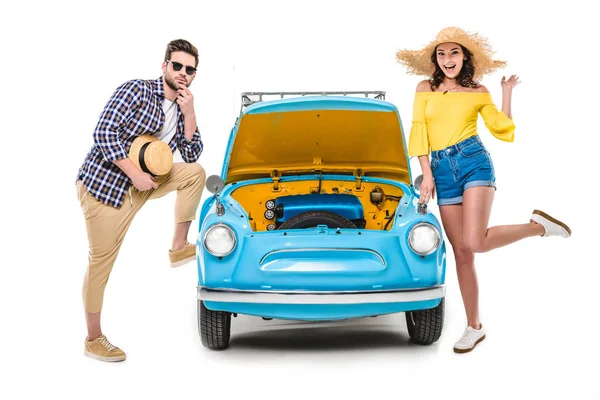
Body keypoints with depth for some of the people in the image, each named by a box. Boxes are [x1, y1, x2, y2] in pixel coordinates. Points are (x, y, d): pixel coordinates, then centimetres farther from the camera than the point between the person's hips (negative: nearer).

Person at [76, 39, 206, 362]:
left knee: (196, 172, 1)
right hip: (103, 184, -7)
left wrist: (189, 114, -6)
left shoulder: (180, 109, 8)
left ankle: (179, 248, 6)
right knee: (101, 262, -2)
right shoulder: (136, 90, -14)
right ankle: (93, 341, 10)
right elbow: (103, 133, -22)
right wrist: (136, 174, -23)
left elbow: (191, 155, 6)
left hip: (141, 185, 7)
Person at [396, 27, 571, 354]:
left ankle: (538, 225, 1)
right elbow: (419, 133, 6)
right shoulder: (425, 89, 11)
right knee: (461, 252, 3)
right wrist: (427, 174, 0)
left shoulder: (477, 92, 7)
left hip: (474, 162, -3)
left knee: (473, 242, -23)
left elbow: (504, 131, 7)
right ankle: (474, 327, 14)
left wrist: (508, 93, 7)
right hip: (442, 171, 3)